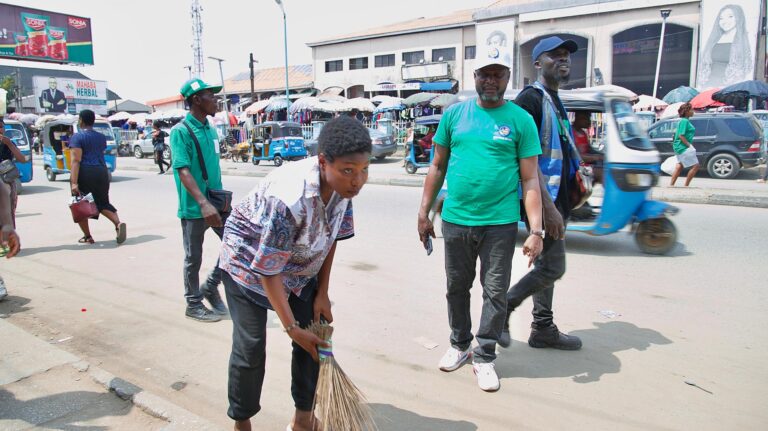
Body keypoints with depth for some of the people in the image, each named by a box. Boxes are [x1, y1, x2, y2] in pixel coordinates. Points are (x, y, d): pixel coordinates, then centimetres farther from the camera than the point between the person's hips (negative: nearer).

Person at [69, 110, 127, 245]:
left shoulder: (77, 137, -7)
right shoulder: (101, 137, 11)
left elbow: (76, 160, -16)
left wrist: (74, 182, -21)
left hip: (84, 174, -5)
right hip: (101, 172, 5)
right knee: (103, 203, 14)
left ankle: (87, 237, 12)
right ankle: (118, 223, -13)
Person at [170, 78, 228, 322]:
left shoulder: (211, 130, 10)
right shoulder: (181, 131, -13)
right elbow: (183, 171, -23)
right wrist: (203, 203, -33)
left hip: (216, 203, 7)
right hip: (193, 208, -7)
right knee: (194, 258, 6)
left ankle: (210, 287, 24)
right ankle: (193, 304, 22)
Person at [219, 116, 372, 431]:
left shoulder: (342, 185, -21)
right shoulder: (290, 198, -41)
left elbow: (332, 236, -5)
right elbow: (269, 270, -30)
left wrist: (322, 293, -3)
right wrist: (292, 328, -22)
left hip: (298, 264, 6)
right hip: (249, 263, -6)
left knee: (316, 335, 4)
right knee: (250, 347, -6)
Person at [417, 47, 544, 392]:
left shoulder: (521, 120, -1)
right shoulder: (454, 114, 5)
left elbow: (530, 179, -3)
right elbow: (438, 167, 9)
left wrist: (536, 230, -10)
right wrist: (424, 213, 6)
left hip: (500, 223, -2)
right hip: (455, 219, 2)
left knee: (495, 292, 6)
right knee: (457, 287, 15)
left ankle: (484, 357, 24)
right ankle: (459, 346, 36)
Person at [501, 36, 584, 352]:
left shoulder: (556, 101, 17)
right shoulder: (531, 98, -12)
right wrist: (547, 205, -25)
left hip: (556, 198, 10)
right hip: (542, 199, -10)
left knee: (546, 264, 14)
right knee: (553, 267, -8)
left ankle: (543, 328, 25)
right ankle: (503, 307, 9)